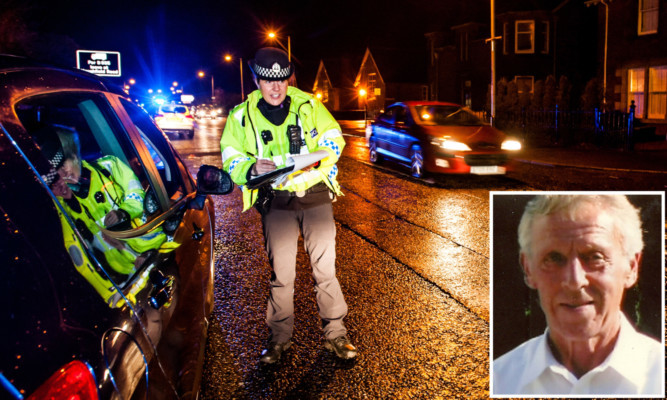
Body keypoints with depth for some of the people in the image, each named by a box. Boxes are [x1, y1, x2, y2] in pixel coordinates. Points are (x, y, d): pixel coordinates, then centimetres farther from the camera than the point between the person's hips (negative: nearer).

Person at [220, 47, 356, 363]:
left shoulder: (308, 104, 2)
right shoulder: (242, 116, 3)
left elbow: (334, 138, 9)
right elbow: (230, 158, 5)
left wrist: (318, 159, -12)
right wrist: (253, 167, -18)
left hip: (314, 194, 0)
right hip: (275, 201, 0)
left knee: (325, 267, 4)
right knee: (281, 272, 5)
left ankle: (335, 334, 19)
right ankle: (280, 338, 22)